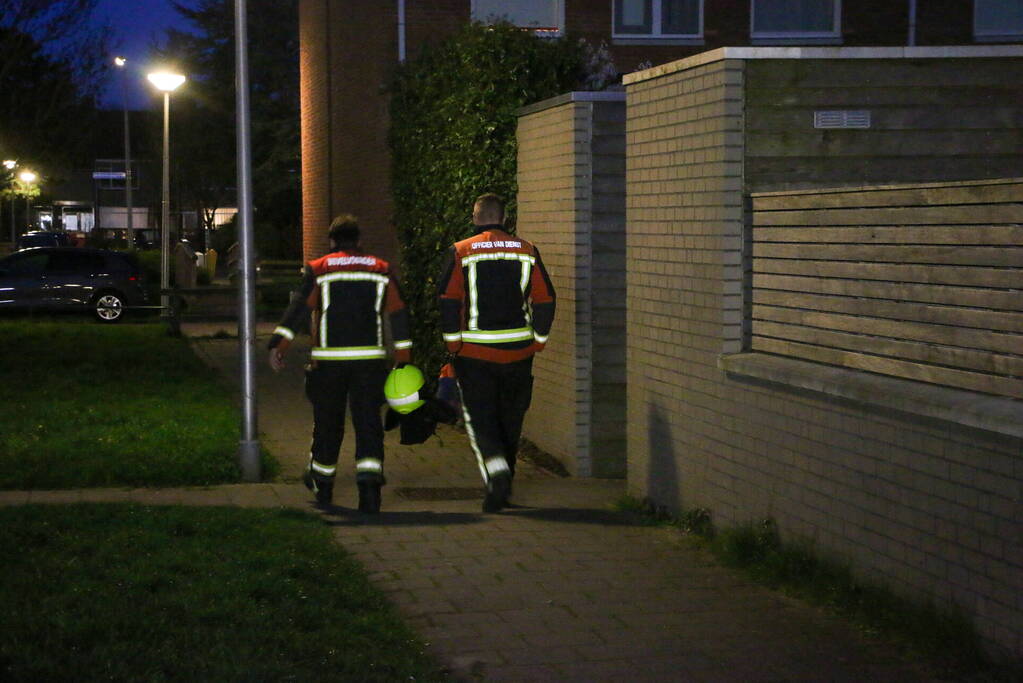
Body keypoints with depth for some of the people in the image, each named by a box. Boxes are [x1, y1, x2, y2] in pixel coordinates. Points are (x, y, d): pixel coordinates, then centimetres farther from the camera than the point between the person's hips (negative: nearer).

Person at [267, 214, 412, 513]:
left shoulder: (318, 270, 2)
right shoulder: (381, 270, 8)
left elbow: (299, 308, -10)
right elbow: (398, 314, 7)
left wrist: (279, 343, -13)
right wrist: (403, 359, 11)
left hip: (329, 359, -1)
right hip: (370, 359, 1)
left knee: (327, 422, 13)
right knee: (368, 423, 1)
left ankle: (321, 482, 30)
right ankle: (369, 483, -17)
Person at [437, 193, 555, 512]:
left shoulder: (461, 252, -3)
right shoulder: (527, 252, 4)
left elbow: (447, 301, -8)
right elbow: (545, 300, 2)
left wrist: (453, 343, 0)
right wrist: (537, 340, 10)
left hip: (475, 352, -3)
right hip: (518, 351, 3)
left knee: (480, 418, 1)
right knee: (511, 419, 15)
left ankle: (497, 475, -21)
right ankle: (503, 479, 24)